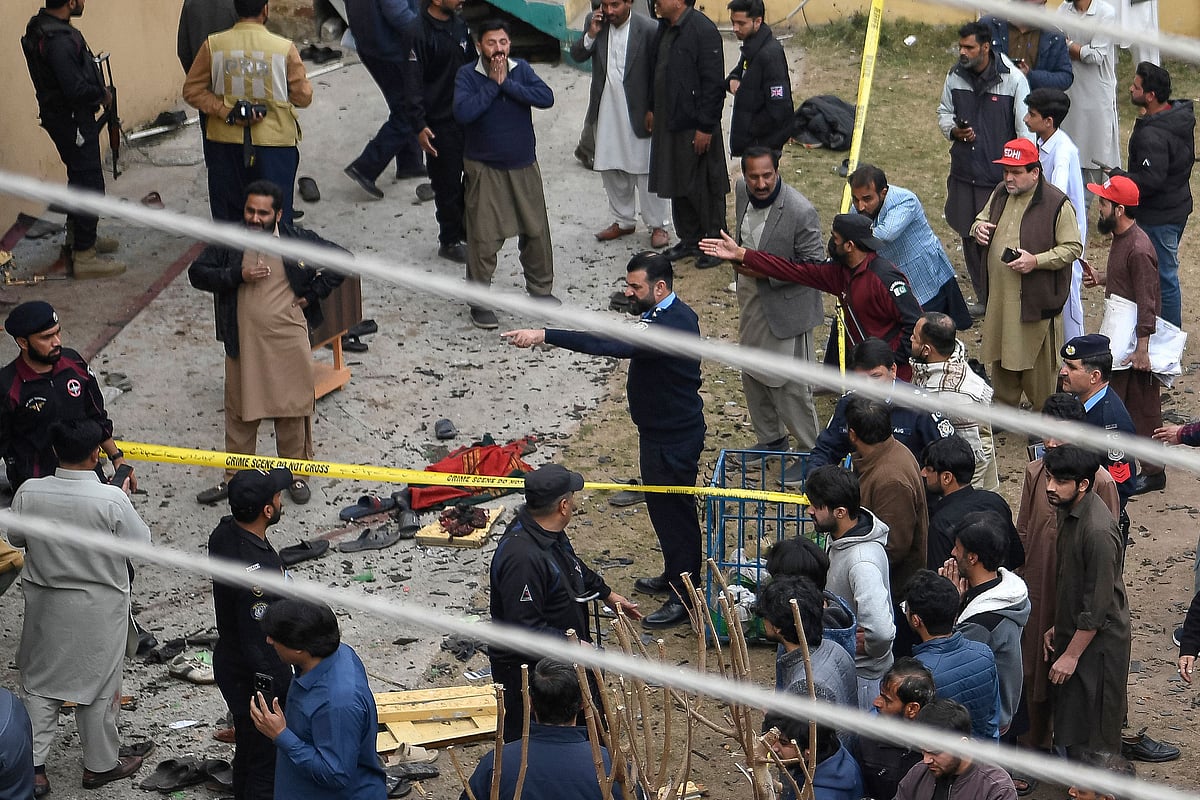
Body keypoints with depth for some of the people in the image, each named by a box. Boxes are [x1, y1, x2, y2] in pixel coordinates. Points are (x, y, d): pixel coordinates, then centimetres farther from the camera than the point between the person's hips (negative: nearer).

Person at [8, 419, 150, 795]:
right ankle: (100, 764, 30)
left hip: (45, 604, 2)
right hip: (99, 608, -2)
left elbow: (15, 538, 1)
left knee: (39, 682, 17)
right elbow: (141, 544, -11)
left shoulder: (29, 493, -16)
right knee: (98, 685, 15)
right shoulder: (111, 500, -25)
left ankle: (32, 766, 17)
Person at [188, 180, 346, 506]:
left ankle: (295, 474, 23)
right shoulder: (229, 241, -2)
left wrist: (312, 294, -3)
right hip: (244, 342, 1)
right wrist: (238, 275, -15)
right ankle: (234, 477, 22)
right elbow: (197, 273, -2)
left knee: (292, 407, 8)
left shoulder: (298, 240, -5)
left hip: (288, 340, -1)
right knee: (240, 410, 10)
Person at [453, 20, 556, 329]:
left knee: (537, 231, 13)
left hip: (524, 166, 3)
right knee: (483, 238, -2)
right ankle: (480, 303, 9)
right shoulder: (467, 74, -10)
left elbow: (546, 98, -17)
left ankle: (541, 288, 31)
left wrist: (506, 83, -22)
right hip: (484, 168, -3)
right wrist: (493, 84, -22)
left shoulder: (521, 69, -2)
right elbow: (463, 112, -26)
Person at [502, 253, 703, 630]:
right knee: (663, 506, 24)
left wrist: (543, 336, -47)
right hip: (664, 430, 10)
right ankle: (675, 575, 42)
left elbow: (611, 345, -43)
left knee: (673, 511, 3)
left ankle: (684, 597, 17)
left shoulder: (669, 326, -32)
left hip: (672, 439, -10)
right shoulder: (673, 313, 2)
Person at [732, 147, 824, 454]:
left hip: (785, 303, -8)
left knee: (789, 385, -1)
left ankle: (810, 451, 16)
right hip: (751, 295, 8)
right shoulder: (742, 190, -6)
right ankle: (770, 439, 38)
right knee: (752, 375, 20)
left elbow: (813, 265, -20)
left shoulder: (800, 211, -28)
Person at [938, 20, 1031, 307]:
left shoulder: (1013, 79, -12)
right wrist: (953, 130, -5)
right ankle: (982, 298, 28)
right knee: (969, 236, 13)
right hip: (964, 173, 5)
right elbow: (944, 112, 18)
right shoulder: (955, 77, 3)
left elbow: (1026, 130, -8)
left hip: (999, 176, -5)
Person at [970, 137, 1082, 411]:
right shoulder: (1000, 193, 7)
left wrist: (1036, 261, -23)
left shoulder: (1056, 203, -16)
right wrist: (978, 228, -2)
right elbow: (982, 219, 23)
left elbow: (1074, 247, -13)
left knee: (1038, 359, 3)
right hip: (1000, 294, 7)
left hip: (1037, 298, -7)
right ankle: (1004, 407, 34)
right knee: (1002, 356, 18)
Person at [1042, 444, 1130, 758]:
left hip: (1097, 642, -9)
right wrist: (1057, 628, 17)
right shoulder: (1069, 512, 1)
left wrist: (1071, 655, -18)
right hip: (1073, 632, 9)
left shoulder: (1098, 531, -28)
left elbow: (1097, 606, -24)